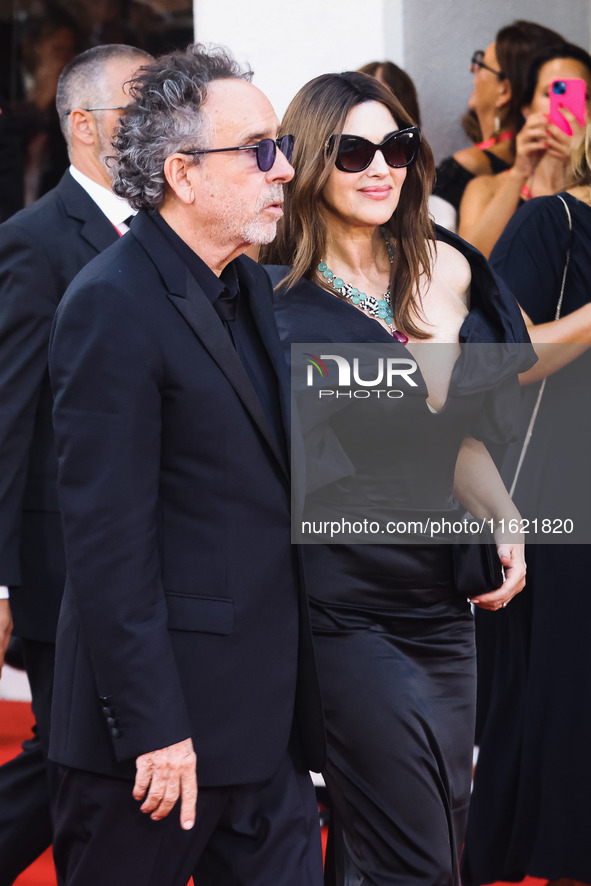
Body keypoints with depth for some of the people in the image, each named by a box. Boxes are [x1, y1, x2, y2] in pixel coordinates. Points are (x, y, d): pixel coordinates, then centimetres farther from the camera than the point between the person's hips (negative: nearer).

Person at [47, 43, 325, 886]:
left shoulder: (251, 286, 13)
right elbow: (108, 537, -18)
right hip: (170, 722, -8)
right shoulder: (114, 306, -14)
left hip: (268, 720, 8)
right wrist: (153, 728, -20)